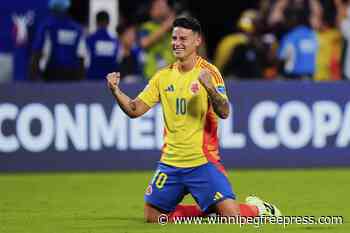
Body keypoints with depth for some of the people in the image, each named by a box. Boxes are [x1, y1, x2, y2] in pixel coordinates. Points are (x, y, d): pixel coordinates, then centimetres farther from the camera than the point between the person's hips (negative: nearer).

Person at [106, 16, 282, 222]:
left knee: (231, 215, -15)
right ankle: (207, 211, 23)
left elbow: (224, 113, -19)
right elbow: (134, 110, 6)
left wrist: (210, 87, -36)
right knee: (152, 216, 5)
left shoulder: (208, 72, -8)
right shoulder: (163, 76, 6)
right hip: (170, 163, 5)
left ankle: (260, 210, 19)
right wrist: (116, 90, -11)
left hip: (202, 162, -5)